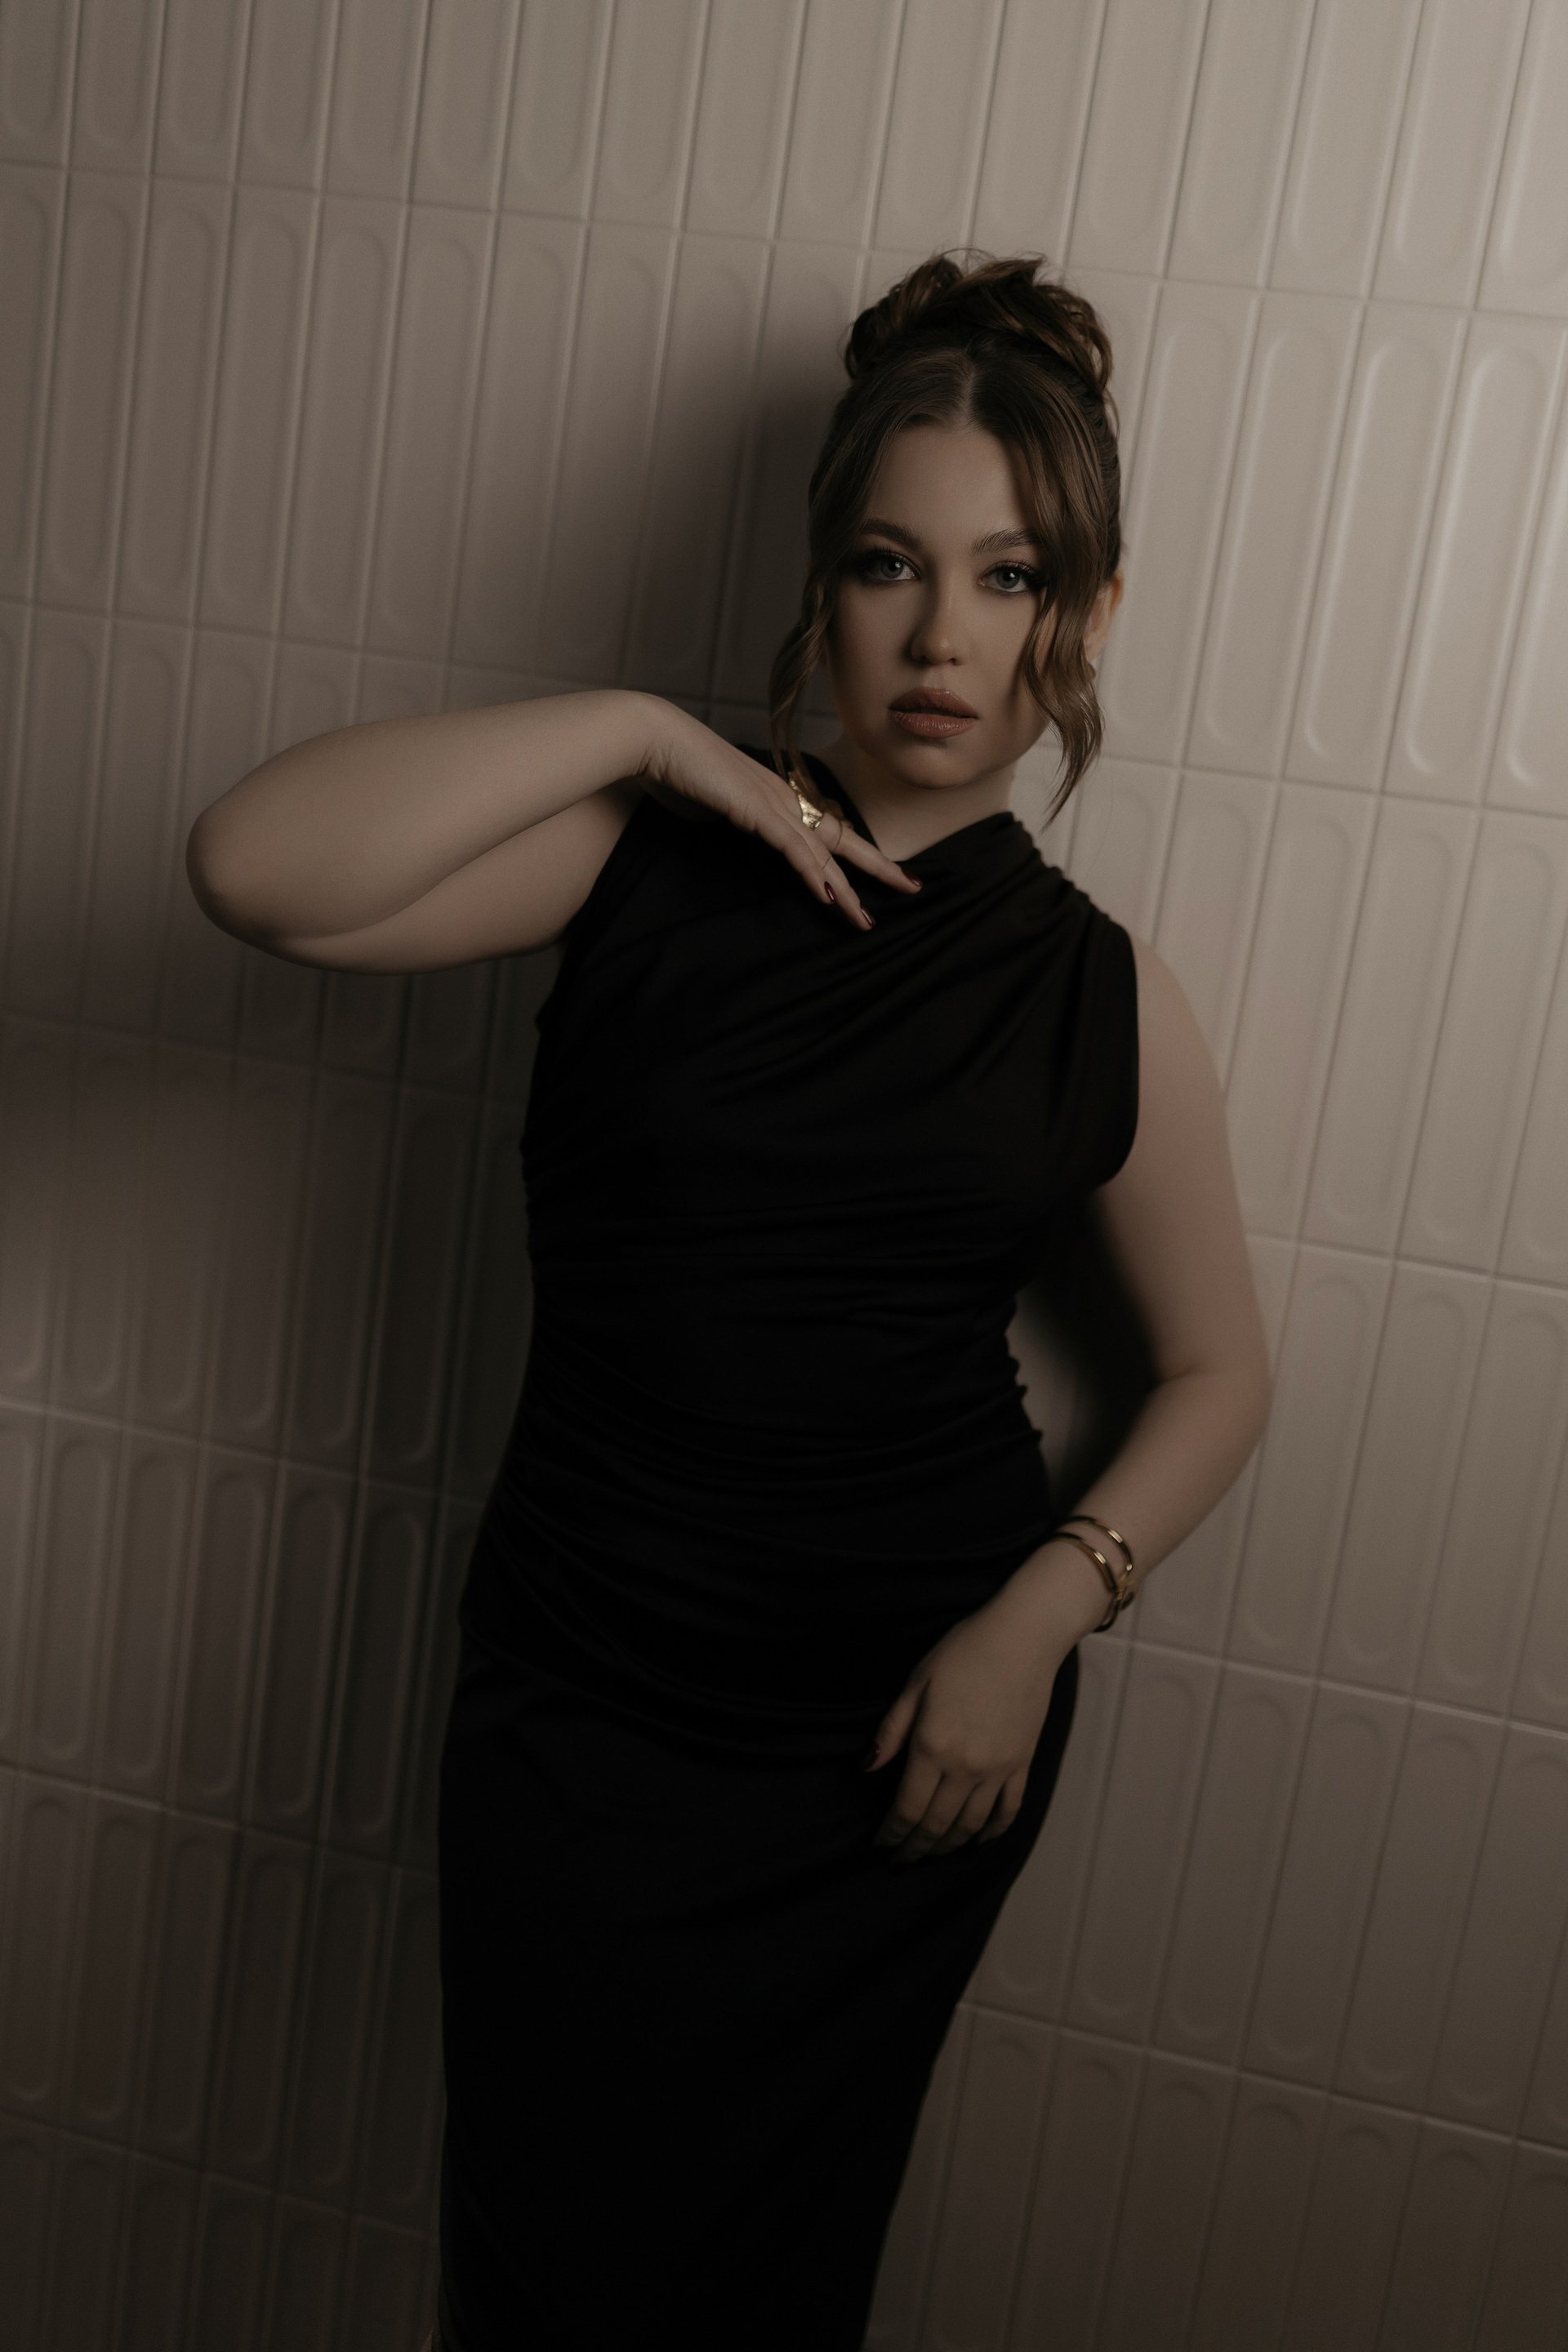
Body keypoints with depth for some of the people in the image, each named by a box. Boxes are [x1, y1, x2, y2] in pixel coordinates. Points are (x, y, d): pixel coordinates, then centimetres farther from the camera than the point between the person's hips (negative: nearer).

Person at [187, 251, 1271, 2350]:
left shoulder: (1098, 996, -4)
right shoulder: (644, 857, -7)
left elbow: (1219, 1369, 5)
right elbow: (256, 871, -22)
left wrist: (1038, 1620, -8)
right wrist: (640, 727, -21)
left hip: (914, 1713, 1)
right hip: (582, 1701, -1)